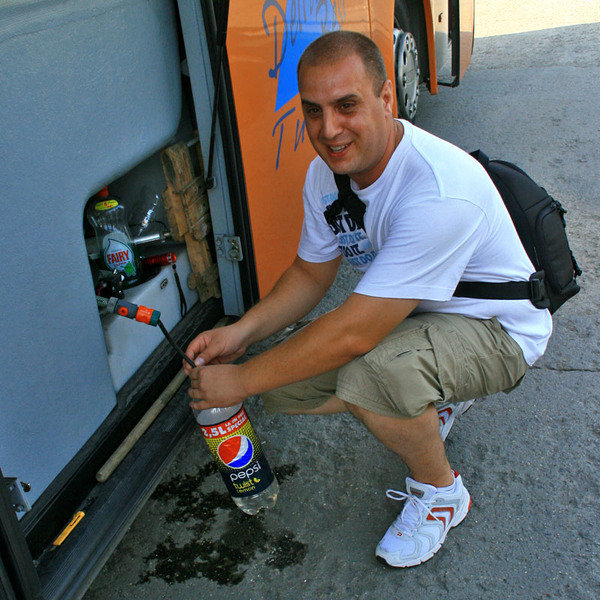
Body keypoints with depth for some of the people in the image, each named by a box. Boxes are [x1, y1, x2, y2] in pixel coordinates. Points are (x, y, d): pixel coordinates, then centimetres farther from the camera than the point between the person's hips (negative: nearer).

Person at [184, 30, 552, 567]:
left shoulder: (439, 190, -36)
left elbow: (354, 332, -36)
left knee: (370, 375, -38)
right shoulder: (327, 172, -8)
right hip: (408, 317, 8)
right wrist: (241, 332, -12)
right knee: (285, 386, -3)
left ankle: (441, 491, -3)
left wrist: (242, 379, -26)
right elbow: (311, 274, 4)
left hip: (498, 328, -7)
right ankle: (430, 397, 18)